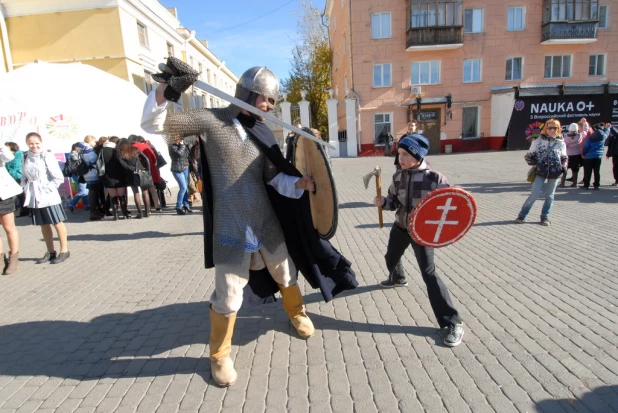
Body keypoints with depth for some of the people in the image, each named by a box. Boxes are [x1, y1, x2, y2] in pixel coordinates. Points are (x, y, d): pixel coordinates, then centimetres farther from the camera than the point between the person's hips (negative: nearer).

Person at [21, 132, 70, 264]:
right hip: (34, 197, 6)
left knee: (57, 223, 4)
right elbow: (24, 177, 14)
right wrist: (26, 189, 0)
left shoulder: (47, 156, -10)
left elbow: (59, 178, -14)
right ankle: (51, 252, 24)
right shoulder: (26, 158, 6)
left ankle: (64, 250, 14)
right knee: (43, 224, 13)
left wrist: (46, 189, -14)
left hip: (48, 196, -6)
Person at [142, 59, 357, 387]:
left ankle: (296, 313, 53)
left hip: (267, 222, 5)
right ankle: (219, 355, 29)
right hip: (230, 230, -5)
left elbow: (275, 176, 4)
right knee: (228, 297, 2)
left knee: (285, 273, 21)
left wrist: (299, 183, -16)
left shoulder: (262, 132, 5)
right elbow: (152, 125, -11)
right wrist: (166, 89, -28)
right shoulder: (210, 120, -9)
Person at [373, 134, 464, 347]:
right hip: (400, 226, 7)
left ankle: (452, 322, -3)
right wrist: (383, 202, -18)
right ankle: (397, 278, 66)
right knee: (391, 258, 28)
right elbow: (394, 201, 3)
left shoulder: (434, 178, -22)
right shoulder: (398, 176, -5)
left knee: (429, 274, -12)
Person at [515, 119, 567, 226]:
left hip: (554, 173, 2)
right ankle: (522, 215, 6)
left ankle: (545, 217, 22)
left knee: (549, 196, 10)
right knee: (534, 194, -4)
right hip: (540, 172, -2)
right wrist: (535, 163, -11)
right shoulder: (538, 141, -3)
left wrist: (563, 167, -2)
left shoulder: (561, 143, 3)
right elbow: (529, 156, 3)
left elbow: (564, 158, 15)